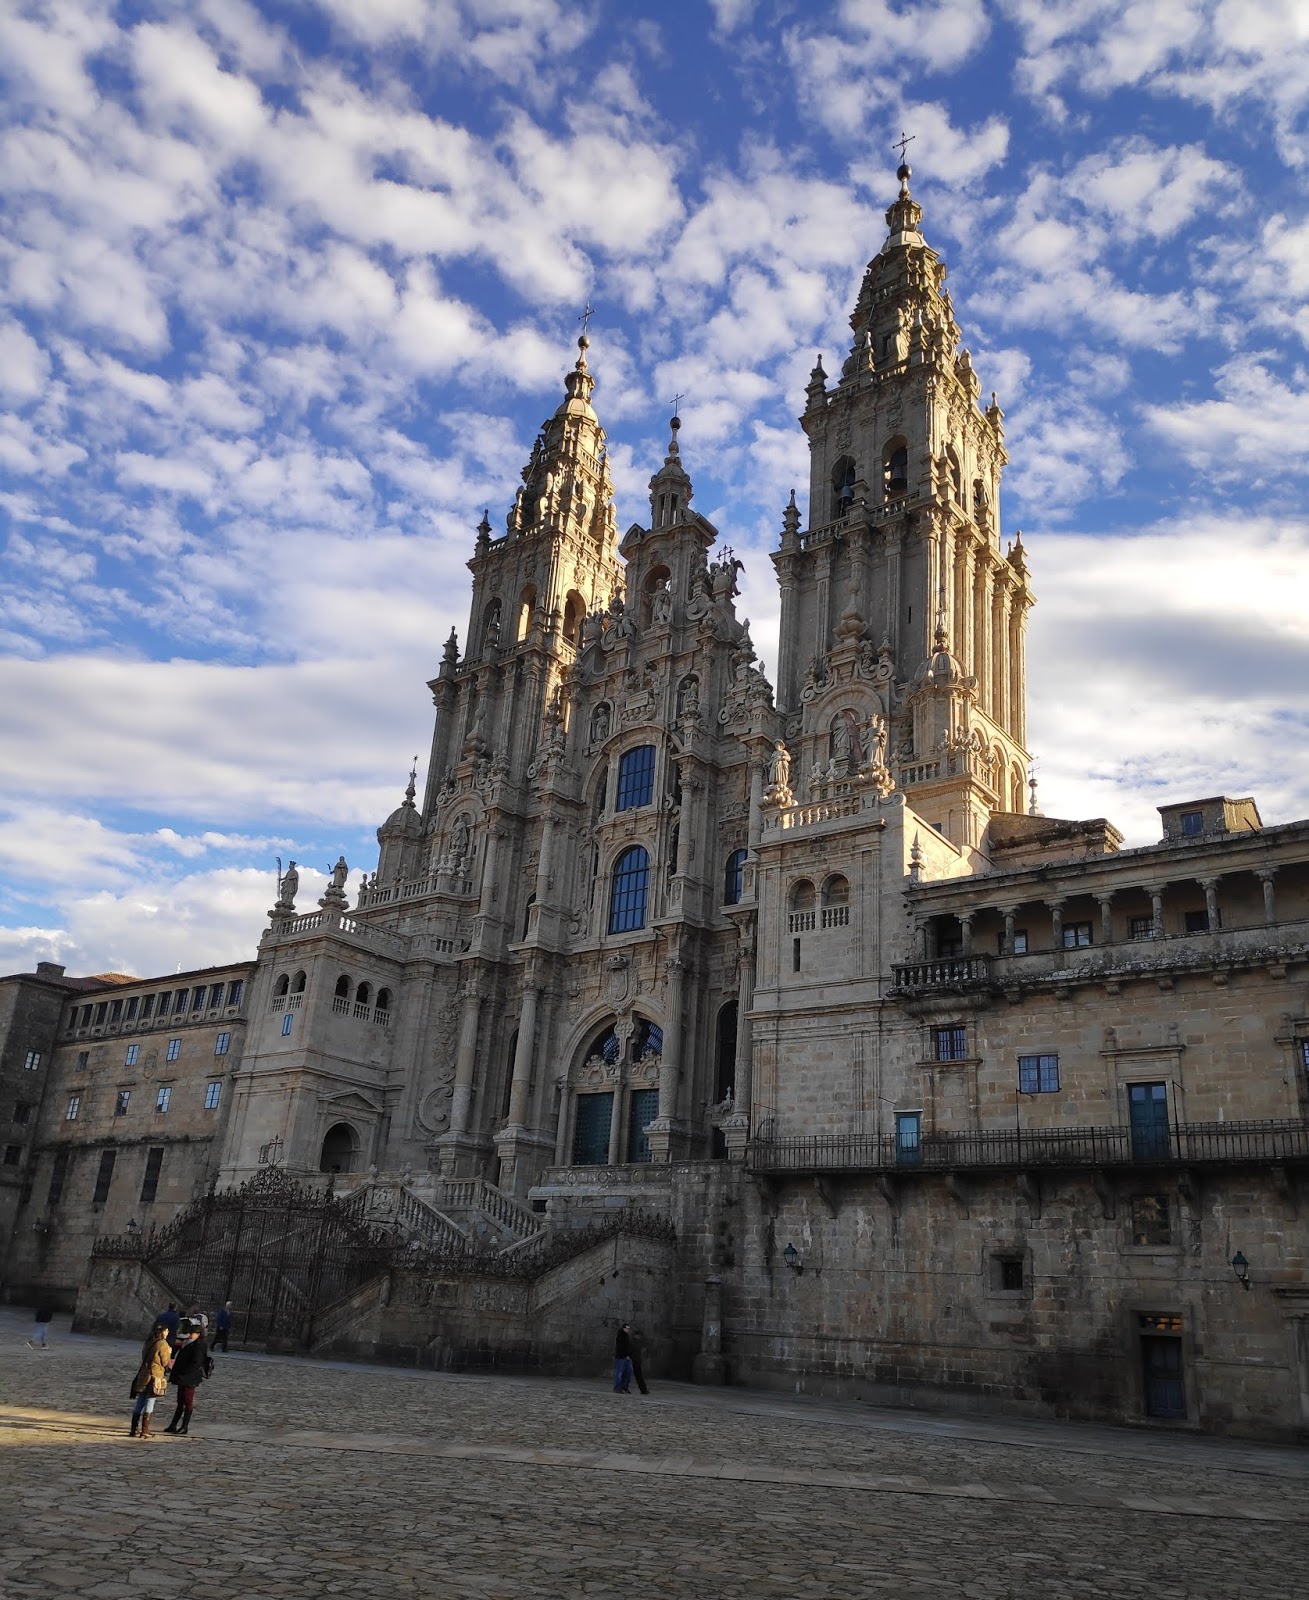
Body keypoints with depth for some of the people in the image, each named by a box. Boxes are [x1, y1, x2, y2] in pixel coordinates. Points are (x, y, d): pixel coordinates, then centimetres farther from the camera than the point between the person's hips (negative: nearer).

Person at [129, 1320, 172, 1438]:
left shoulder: (148, 1342, 10)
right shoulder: (162, 1344, -12)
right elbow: (165, 1362, -7)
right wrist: (169, 1353, 12)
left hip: (142, 1376, 7)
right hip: (155, 1377, -7)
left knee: (140, 1403, 12)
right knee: (149, 1403, -2)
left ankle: (134, 1429, 16)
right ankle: (144, 1431, 0)